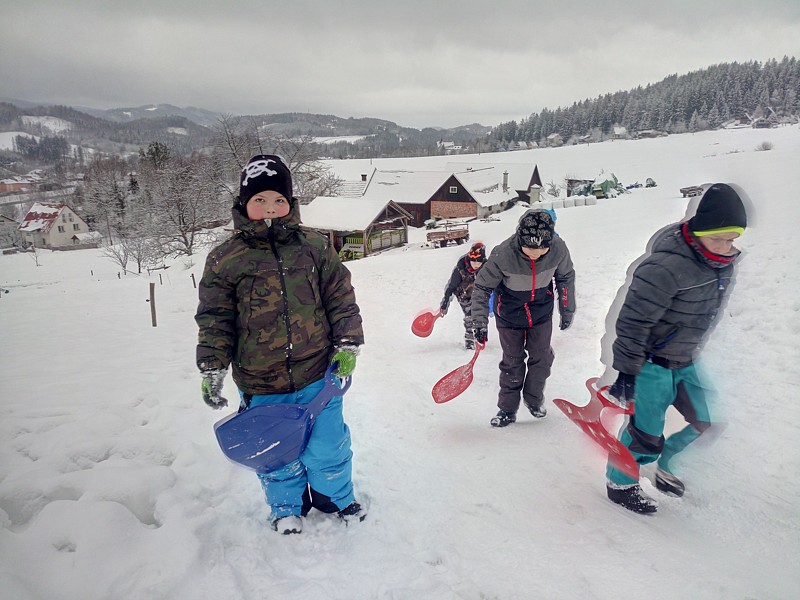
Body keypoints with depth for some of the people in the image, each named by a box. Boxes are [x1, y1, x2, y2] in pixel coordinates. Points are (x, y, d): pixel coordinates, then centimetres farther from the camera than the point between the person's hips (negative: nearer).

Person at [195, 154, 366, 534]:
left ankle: (337, 498, 42)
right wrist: (211, 369, -2)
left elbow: (341, 297, 3)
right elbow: (214, 321, 1)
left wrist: (347, 344, -3)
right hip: (261, 385, 0)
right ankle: (287, 507, 44)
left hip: (318, 375, 0)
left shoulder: (315, 247, -1)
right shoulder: (225, 260, -3)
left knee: (328, 446, 13)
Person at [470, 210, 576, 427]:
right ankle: (508, 409, 25)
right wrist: (480, 321, -21)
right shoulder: (503, 254, -33)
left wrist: (567, 311, 6)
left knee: (541, 358, 12)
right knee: (512, 362, 7)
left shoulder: (558, 249, -24)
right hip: (509, 314, -2)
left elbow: (566, 278, -2)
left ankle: (534, 399, 37)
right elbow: (482, 287, -18)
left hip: (542, 312, 3)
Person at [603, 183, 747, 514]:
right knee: (646, 433, 0)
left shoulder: (723, 265, 2)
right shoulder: (665, 266, -27)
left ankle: (668, 471, 37)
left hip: (684, 363, 9)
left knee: (708, 423, 13)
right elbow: (633, 321, -24)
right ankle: (620, 483, 26)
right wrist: (627, 371, -20)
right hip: (650, 363, -8)